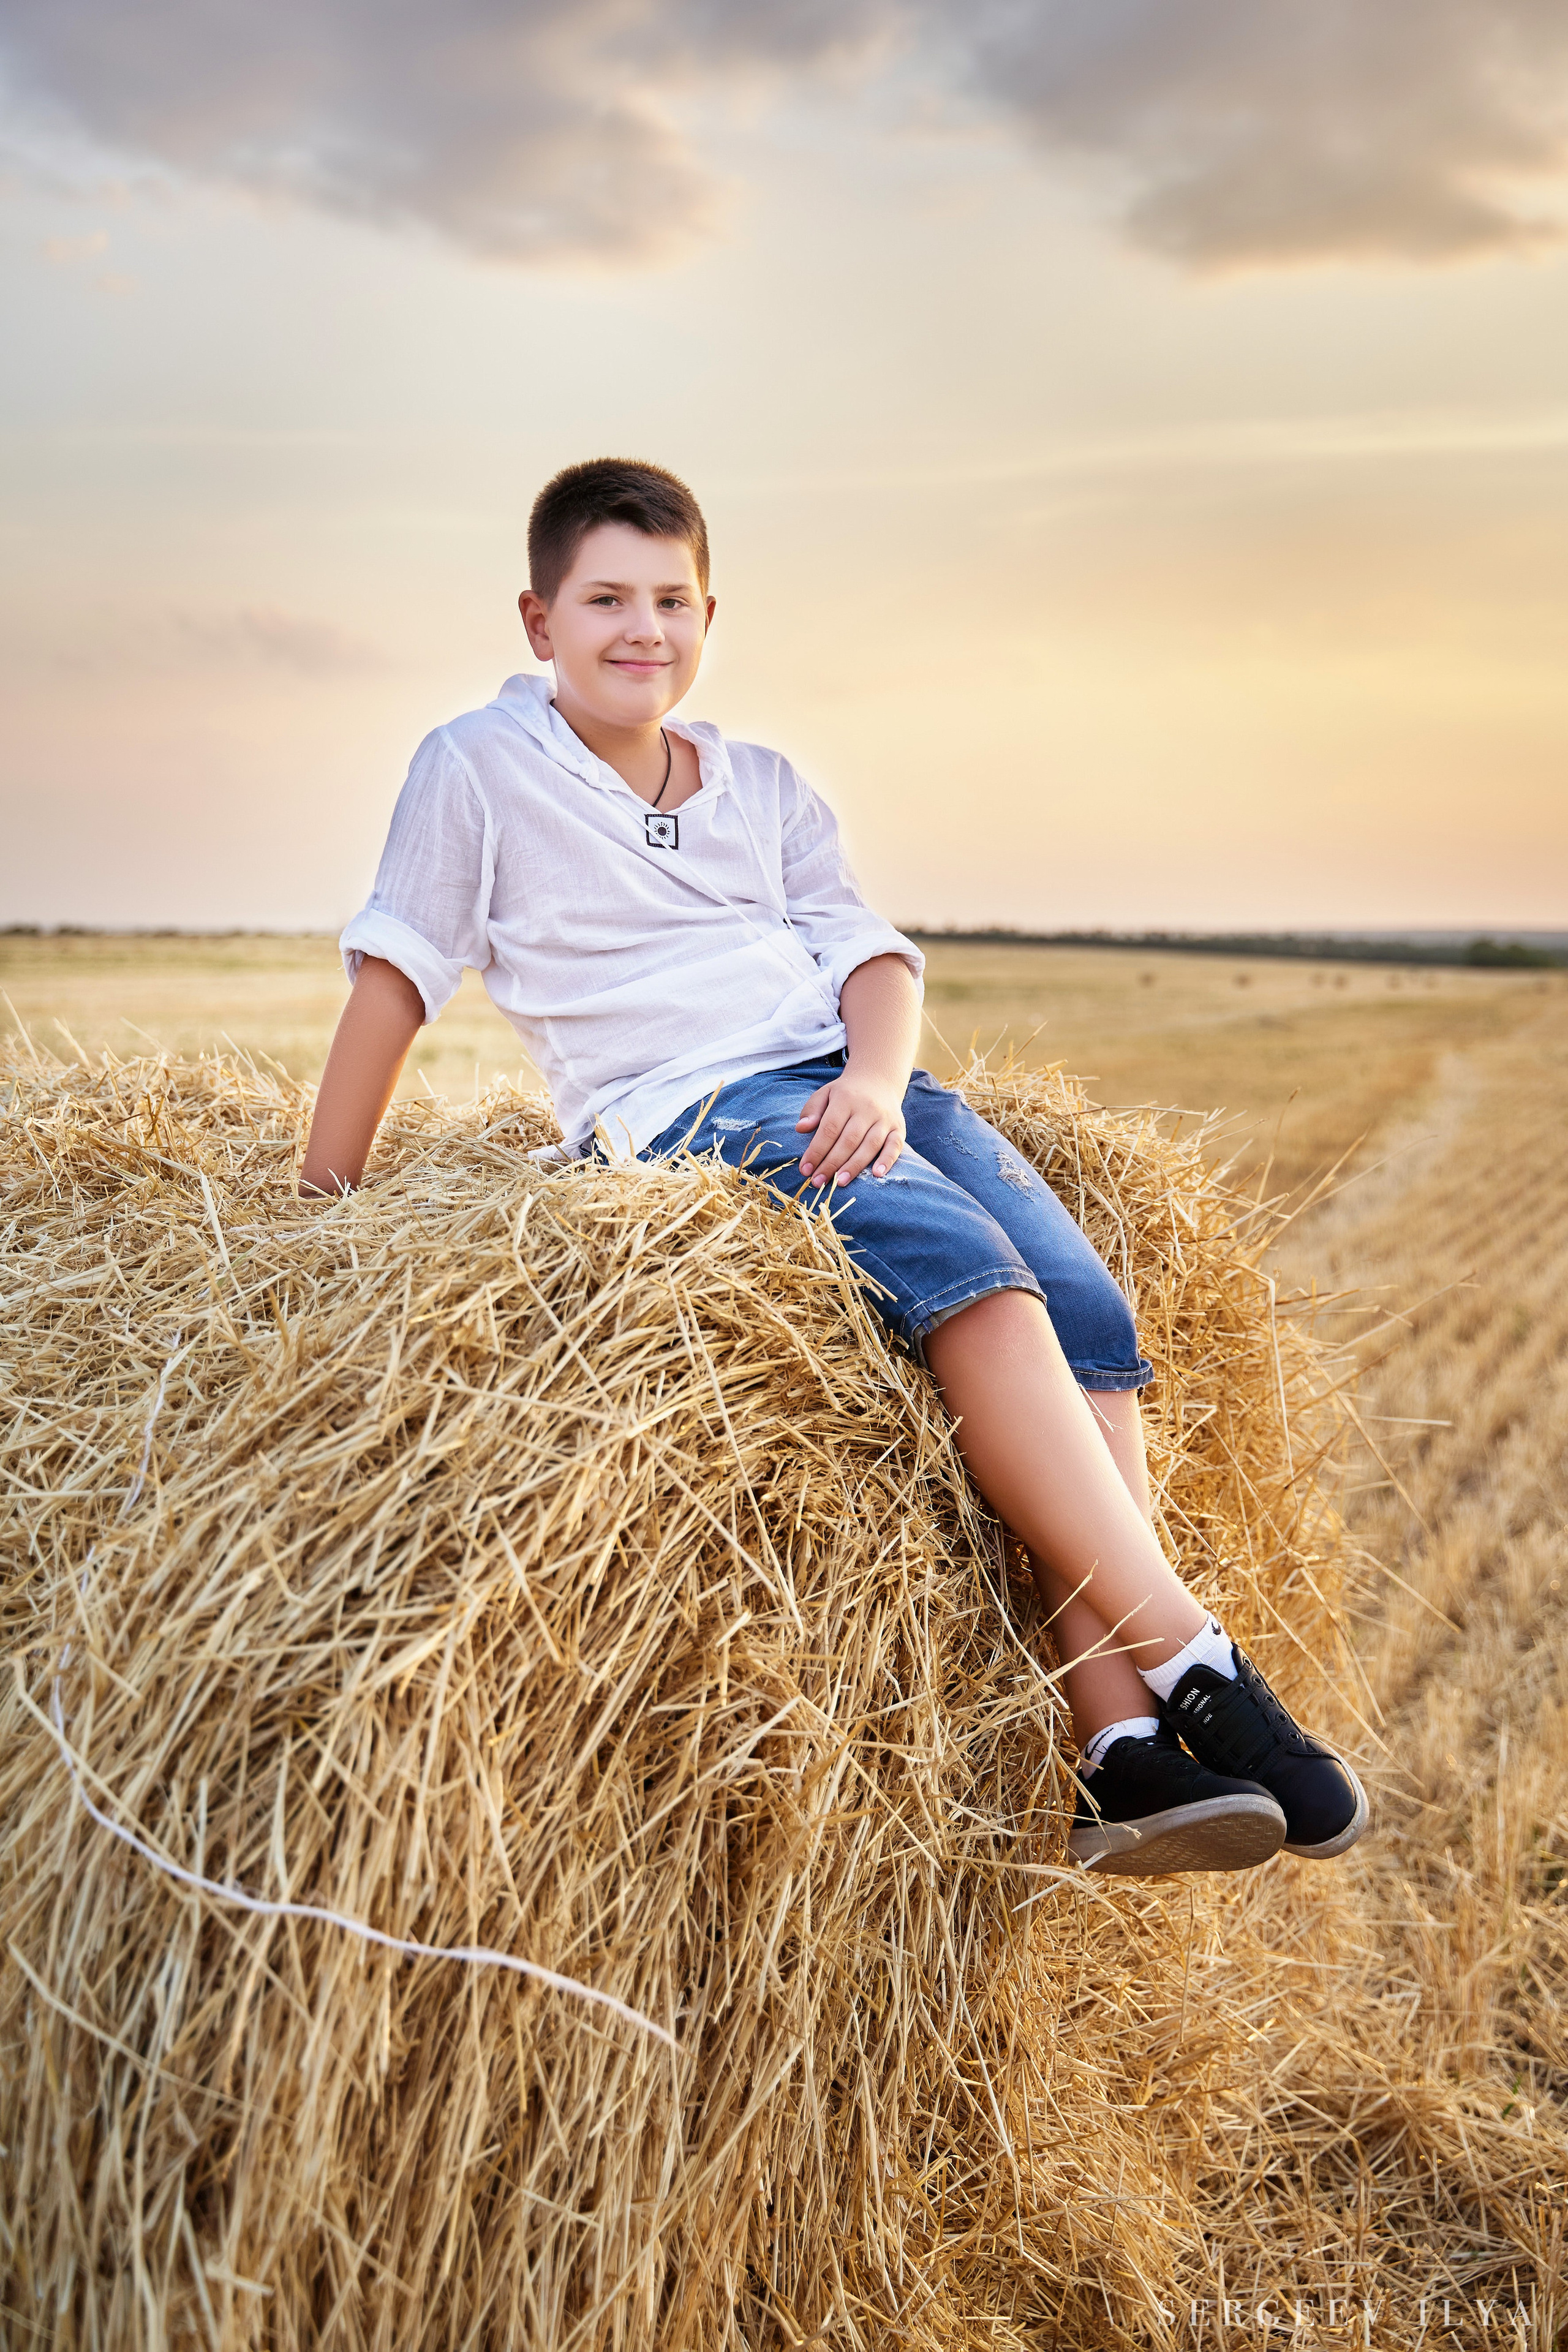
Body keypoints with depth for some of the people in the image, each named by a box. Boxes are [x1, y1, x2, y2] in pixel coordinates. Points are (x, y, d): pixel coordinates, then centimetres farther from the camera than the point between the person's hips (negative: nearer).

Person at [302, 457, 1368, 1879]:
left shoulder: (764, 789, 21)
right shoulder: (481, 767, 6)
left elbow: (873, 951, 13)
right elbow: (395, 976, 5)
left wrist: (879, 1074, -9)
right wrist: (323, 1199, 6)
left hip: (856, 1089, 6)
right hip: (681, 1112, -6)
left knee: (1091, 1317, -17)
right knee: (972, 1274, -31)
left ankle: (1121, 1746, -22)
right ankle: (1193, 1667, -29)